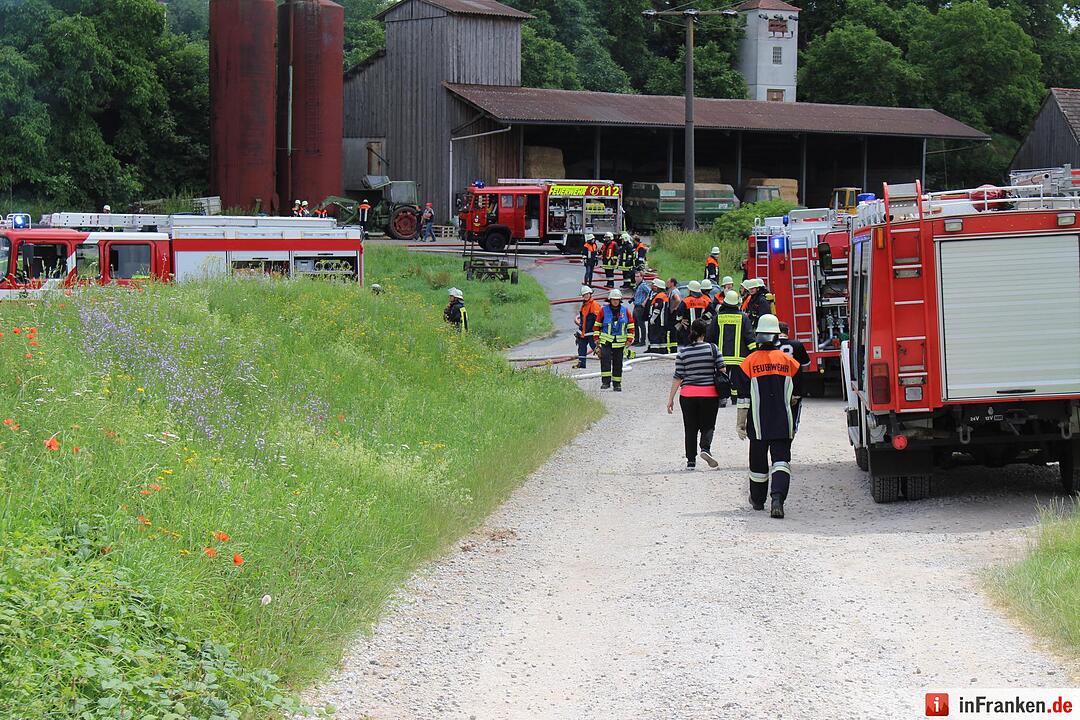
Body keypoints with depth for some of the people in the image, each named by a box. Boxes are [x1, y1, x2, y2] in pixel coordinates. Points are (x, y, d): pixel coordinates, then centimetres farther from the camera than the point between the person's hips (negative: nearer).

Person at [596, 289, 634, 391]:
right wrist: (597, 337, 5)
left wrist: (629, 338, 5)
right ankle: (606, 381, -20)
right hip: (606, 340, -2)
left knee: (618, 363, 8)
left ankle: (617, 384, 17)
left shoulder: (625, 311, 3)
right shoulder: (604, 310, -1)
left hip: (619, 342, 2)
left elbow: (631, 325, 10)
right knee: (605, 359, -20)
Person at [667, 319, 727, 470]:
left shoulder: (683, 351, -1)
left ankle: (691, 461, 8)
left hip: (688, 394, 1)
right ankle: (705, 448, -17)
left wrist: (671, 398, 4)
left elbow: (678, 377, -1)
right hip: (710, 394, -1)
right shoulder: (712, 348, -5)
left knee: (690, 428, 9)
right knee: (707, 425, 9)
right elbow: (722, 370, -4)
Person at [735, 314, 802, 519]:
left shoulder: (750, 362, -4)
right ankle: (778, 498, -25)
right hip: (783, 424, 0)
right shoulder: (788, 361, 1)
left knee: (758, 461, 15)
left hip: (758, 424, 0)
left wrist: (740, 423, 2)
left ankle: (758, 500, 31)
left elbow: (744, 398, -4)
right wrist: (794, 425, 17)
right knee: (781, 460, -4)